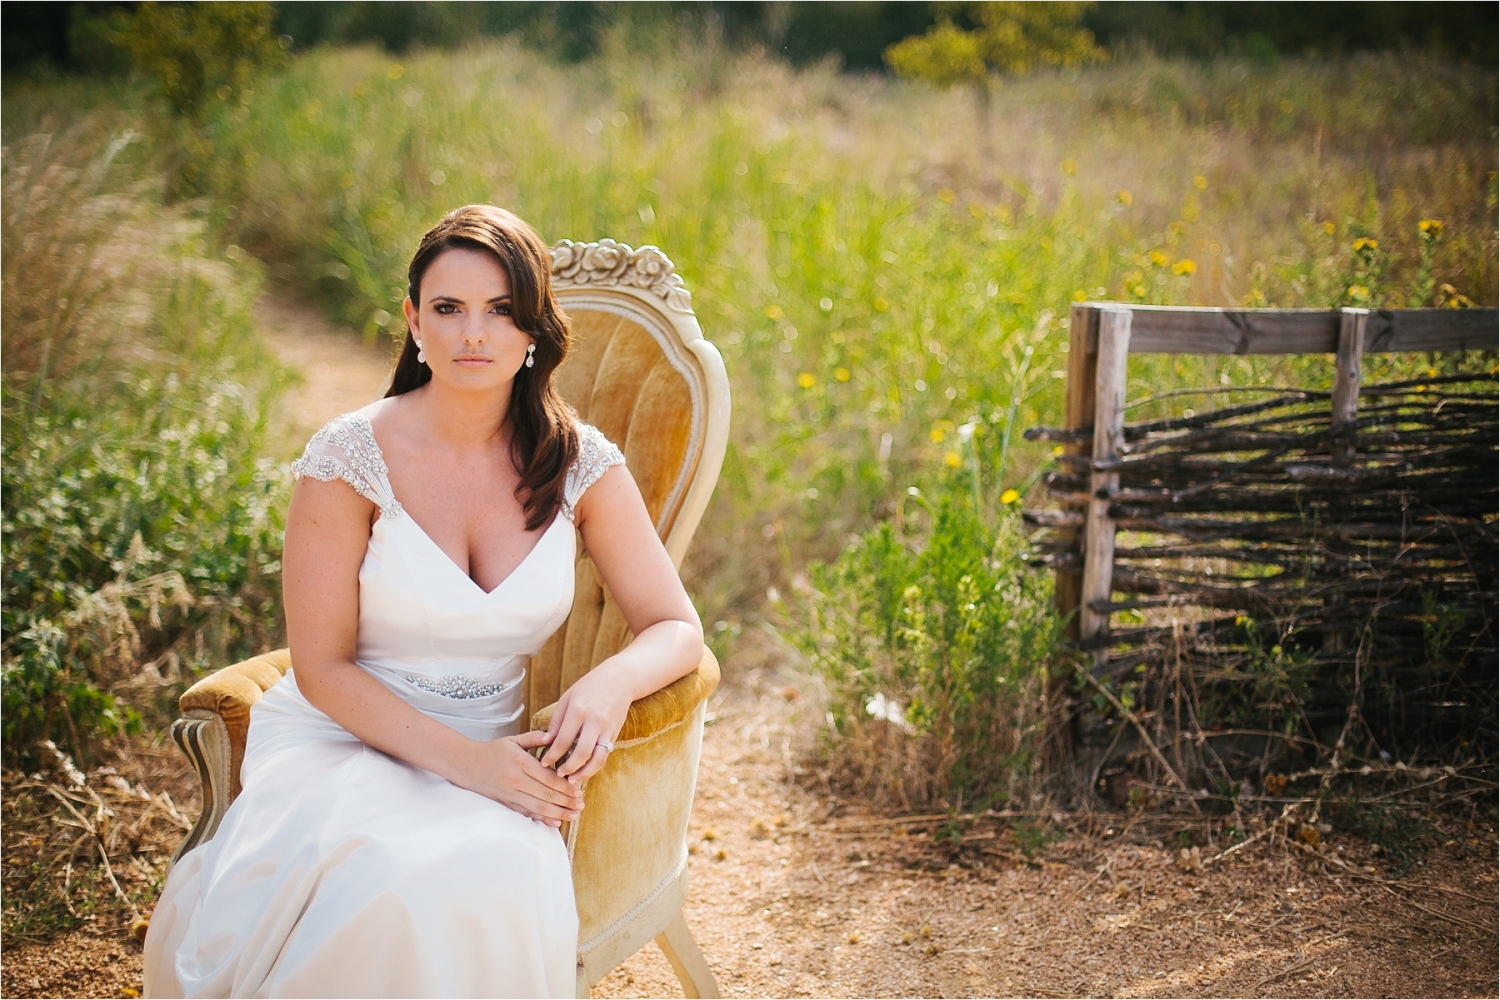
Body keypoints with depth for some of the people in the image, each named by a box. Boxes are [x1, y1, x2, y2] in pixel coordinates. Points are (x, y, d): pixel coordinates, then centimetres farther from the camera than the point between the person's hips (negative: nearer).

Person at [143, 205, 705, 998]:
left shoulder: (578, 464, -1)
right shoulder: (351, 456, -9)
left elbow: (677, 630, 2)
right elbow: (322, 668, -7)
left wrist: (611, 683, -22)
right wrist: (461, 757, -21)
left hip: (483, 758, 2)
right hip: (341, 740, -2)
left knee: (500, 881, -34)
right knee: (386, 892, -36)